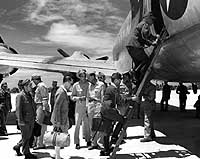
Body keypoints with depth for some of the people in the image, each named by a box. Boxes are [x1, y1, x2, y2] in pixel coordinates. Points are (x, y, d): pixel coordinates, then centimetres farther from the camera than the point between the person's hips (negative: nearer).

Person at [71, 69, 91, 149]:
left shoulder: (89, 84, 3)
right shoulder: (76, 85, 3)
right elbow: (72, 96, 6)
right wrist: (78, 98, -10)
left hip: (87, 106, 1)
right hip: (79, 106, 0)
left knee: (87, 124, 5)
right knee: (77, 124, -3)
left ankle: (88, 140, 18)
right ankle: (77, 142, 4)